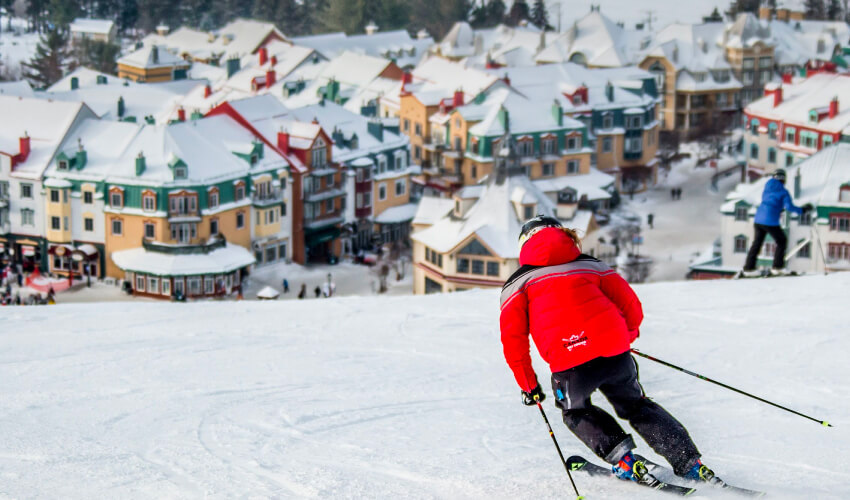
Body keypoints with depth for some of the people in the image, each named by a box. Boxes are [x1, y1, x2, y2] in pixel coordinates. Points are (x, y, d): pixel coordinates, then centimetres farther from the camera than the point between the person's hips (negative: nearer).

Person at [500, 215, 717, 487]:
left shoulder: (518, 283, 16)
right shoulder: (589, 265, 24)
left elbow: (513, 338, 6)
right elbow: (631, 305, 20)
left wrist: (528, 385, 14)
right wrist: (627, 336, 40)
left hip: (570, 364, -3)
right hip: (615, 353, 3)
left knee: (576, 411, 28)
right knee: (636, 406, 27)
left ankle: (624, 460, 10)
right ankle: (690, 463, 23)